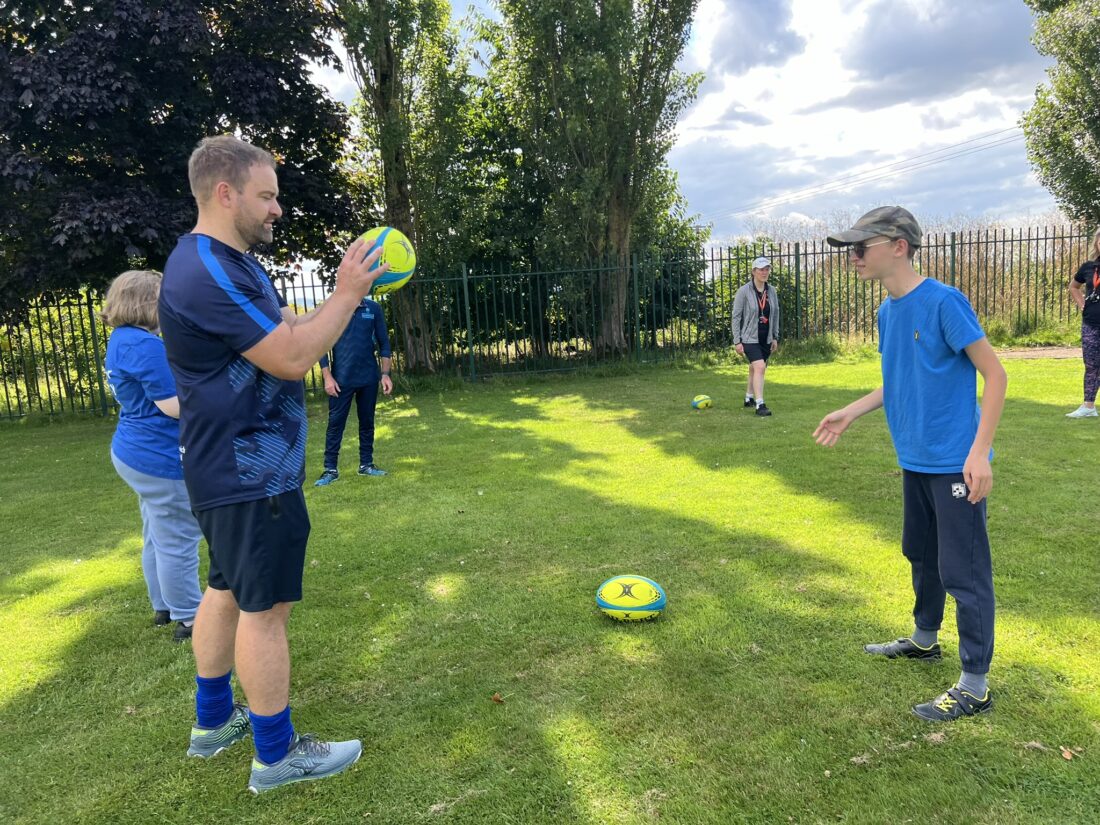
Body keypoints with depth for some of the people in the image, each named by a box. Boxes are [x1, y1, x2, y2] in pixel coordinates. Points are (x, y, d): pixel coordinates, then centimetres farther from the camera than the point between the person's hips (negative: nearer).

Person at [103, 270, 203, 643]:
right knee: (177, 542, -1)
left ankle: (165, 607, 33)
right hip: (160, 458, -11)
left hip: (138, 453, 11)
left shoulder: (122, 340, 11)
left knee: (158, 538, 20)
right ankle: (190, 619, 10)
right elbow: (173, 406, -22)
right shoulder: (145, 345, -22)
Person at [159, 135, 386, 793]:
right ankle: (277, 753, 14)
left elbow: (285, 326, 15)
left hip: (239, 466, 11)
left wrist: (348, 294, 3)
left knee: (229, 588, 19)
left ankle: (213, 721, 36)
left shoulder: (234, 263, 13)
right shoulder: (206, 274, -21)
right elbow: (292, 357, -24)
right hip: (250, 474, -11)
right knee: (267, 605, -1)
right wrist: (346, 294, -15)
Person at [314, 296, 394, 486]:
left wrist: (385, 374, 1)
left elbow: (383, 342, 7)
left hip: (369, 378, 2)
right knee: (335, 423, 1)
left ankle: (366, 464, 21)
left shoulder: (374, 309, 2)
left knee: (367, 422, 10)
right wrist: (328, 377, -8)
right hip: (342, 378, -2)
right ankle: (330, 469, 8)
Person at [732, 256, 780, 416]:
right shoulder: (744, 291, -9)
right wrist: (737, 341, -10)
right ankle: (760, 405, -20)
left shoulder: (771, 290, 5)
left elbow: (776, 314, 14)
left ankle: (749, 398, 32)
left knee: (755, 369, 14)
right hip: (749, 338, -5)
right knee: (759, 367, -19)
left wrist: (775, 337, 12)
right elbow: (736, 316, -7)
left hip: (766, 338, 6)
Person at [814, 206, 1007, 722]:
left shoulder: (943, 302, -17)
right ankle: (924, 640, 42)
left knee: (964, 571, -1)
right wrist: (851, 413, 13)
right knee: (922, 555, 22)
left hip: (955, 463, -8)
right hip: (914, 460, 8)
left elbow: (995, 375, -15)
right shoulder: (887, 312, 7)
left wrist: (979, 452, -21)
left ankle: (975, 686, 11)